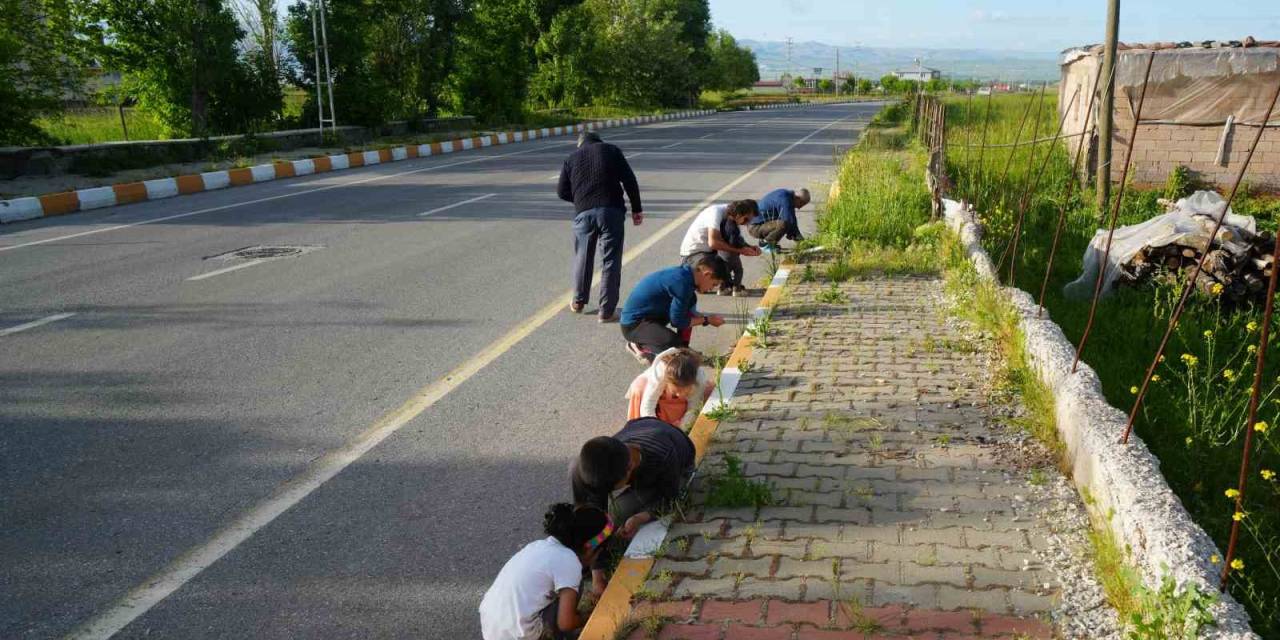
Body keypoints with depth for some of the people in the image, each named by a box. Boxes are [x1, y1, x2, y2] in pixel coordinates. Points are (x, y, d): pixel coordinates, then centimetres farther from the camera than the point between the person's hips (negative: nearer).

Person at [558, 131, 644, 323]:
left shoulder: (571, 158, 15)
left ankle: (578, 301, 32)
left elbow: (562, 192, 12)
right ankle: (607, 310, 2)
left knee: (583, 257, 20)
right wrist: (636, 209, 6)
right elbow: (629, 180, 2)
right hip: (611, 211, -2)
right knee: (610, 260, 3)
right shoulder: (611, 150, 11)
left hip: (583, 213, 2)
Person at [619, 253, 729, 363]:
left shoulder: (683, 273, 2)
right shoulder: (682, 282, -25)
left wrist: (708, 317, 9)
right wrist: (706, 320, -7)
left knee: (690, 302, 8)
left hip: (649, 315, 10)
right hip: (634, 323, -10)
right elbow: (678, 321, -18)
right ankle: (639, 345, -2)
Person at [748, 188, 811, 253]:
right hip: (755, 227, -10)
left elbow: (792, 219, 16)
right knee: (783, 224, -32)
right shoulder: (785, 199, -22)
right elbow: (789, 221, -23)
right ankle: (765, 243, -9)